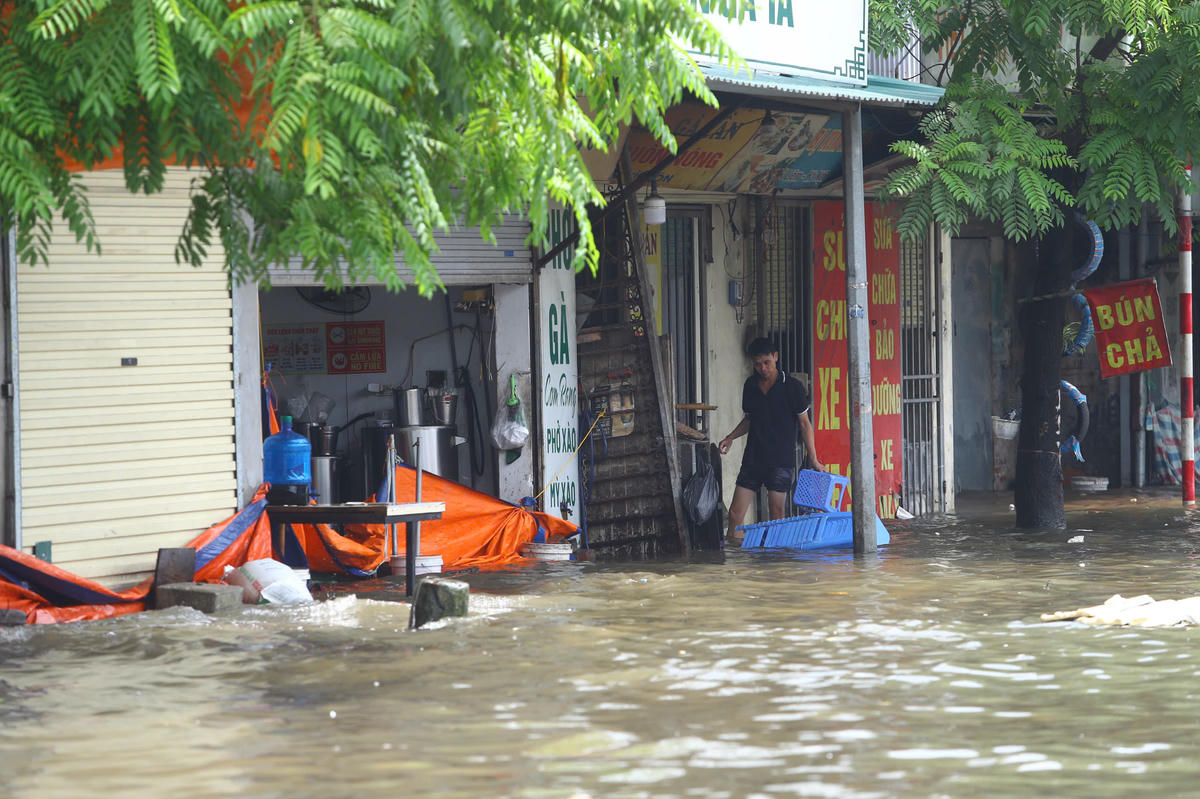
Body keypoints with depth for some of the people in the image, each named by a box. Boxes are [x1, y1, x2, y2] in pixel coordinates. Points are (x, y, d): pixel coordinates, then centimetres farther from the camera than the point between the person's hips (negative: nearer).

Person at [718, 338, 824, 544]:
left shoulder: (792, 387, -4)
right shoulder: (751, 385, 9)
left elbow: (804, 424, 1)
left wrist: (813, 459, -1)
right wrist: (730, 438, 9)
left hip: (781, 460, -4)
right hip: (753, 458, 4)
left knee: (777, 516, -4)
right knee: (735, 514, -3)